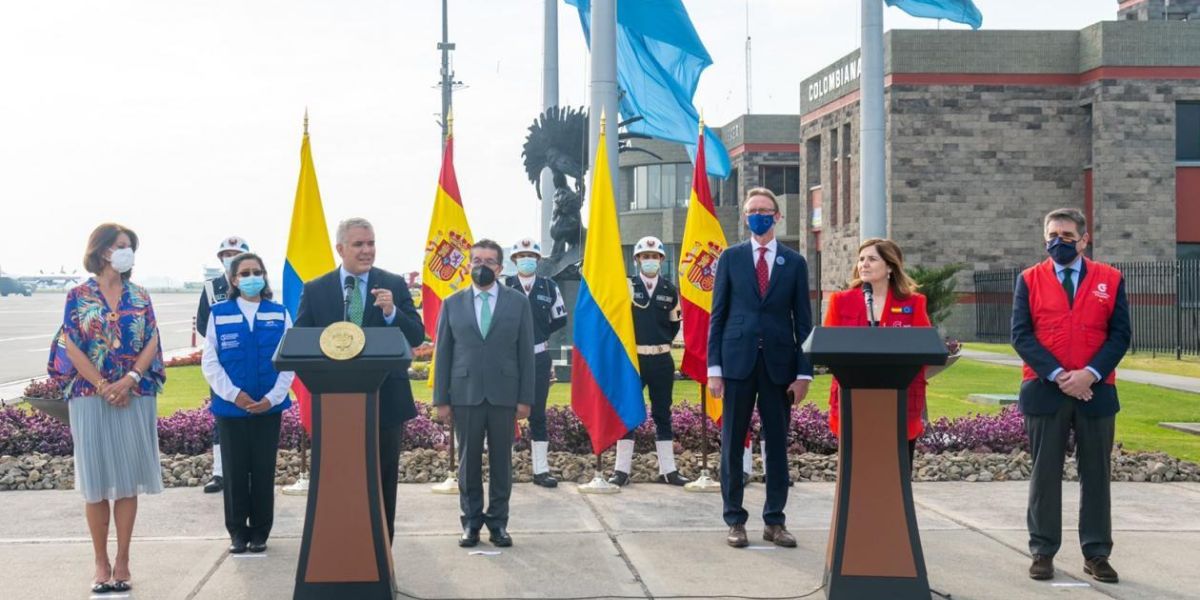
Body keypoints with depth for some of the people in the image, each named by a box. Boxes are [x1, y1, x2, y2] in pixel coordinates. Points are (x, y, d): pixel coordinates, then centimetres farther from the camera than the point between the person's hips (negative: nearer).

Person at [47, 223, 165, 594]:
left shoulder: (139, 298, 8)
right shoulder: (79, 296, 2)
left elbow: (152, 343, 2)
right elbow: (72, 347, -4)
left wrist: (128, 381, -13)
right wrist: (103, 387, -12)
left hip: (135, 399, 2)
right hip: (91, 398, -2)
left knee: (128, 479, 1)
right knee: (96, 481, 1)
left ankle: (122, 560, 8)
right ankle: (101, 562, 9)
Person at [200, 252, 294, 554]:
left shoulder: (279, 314, 3)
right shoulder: (219, 313, 1)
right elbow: (210, 362, -2)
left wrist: (273, 397, -11)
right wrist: (234, 394, -12)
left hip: (269, 407, 1)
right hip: (230, 407, 0)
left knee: (264, 470, 5)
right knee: (235, 471, 6)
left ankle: (260, 532, 17)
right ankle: (238, 532, 17)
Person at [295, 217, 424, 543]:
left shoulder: (394, 285, 1)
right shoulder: (315, 290, 2)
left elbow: (417, 337, -4)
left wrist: (391, 312, -21)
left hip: (385, 401, 0)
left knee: (383, 483, 9)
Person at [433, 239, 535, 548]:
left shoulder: (518, 302, 5)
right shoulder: (453, 304, 8)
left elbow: (525, 352, 3)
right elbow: (443, 354, 6)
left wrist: (525, 398, -2)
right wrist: (441, 399, 0)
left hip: (503, 394, 0)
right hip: (465, 394, 1)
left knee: (501, 461, 5)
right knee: (468, 461, 5)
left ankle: (498, 522, 14)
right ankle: (471, 522, 14)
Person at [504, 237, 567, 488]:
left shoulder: (549, 286, 4)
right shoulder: (504, 286, -5)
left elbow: (560, 319, 13)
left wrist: (540, 334, 5)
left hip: (538, 358, 2)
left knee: (538, 415, 7)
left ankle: (541, 470, 11)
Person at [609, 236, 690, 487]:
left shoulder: (670, 290, 7)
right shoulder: (627, 286, -1)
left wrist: (662, 342, 7)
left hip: (662, 360, 3)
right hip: (632, 358, -2)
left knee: (663, 414, 7)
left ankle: (668, 470, 11)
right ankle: (622, 469, 4)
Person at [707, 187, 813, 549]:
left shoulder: (794, 262, 8)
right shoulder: (731, 258, 6)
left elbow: (803, 320, 6)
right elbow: (718, 314, 4)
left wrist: (804, 372, -2)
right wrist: (714, 367, -4)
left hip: (778, 363, 1)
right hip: (738, 360, -1)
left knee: (778, 444, 5)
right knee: (732, 443, 2)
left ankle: (775, 521, 14)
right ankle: (735, 520, 11)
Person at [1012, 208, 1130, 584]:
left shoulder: (1110, 280, 6)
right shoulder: (1029, 280, 4)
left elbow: (1120, 334, 1)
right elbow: (1021, 335, -3)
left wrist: (1090, 374, -13)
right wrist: (1057, 375, -14)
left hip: (1096, 391, 1)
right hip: (1044, 392, -1)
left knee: (1096, 475, 6)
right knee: (1045, 475, 4)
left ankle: (1096, 554, 14)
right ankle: (1043, 552, 12)